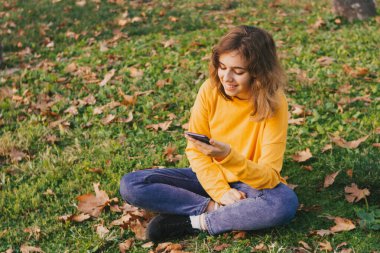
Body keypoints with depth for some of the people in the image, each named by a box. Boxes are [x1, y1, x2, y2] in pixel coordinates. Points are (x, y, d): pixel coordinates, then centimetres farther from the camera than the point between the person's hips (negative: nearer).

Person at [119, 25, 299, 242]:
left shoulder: (273, 103, -21)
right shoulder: (210, 90, -14)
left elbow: (269, 177, -24)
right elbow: (195, 150, -7)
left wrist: (228, 157, -41)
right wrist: (221, 192, -20)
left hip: (251, 183, -2)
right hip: (211, 178, 3)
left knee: (286, 203, -38)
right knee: (130, 185, -15)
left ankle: (194, 222, -24)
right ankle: (214, 209, -21)